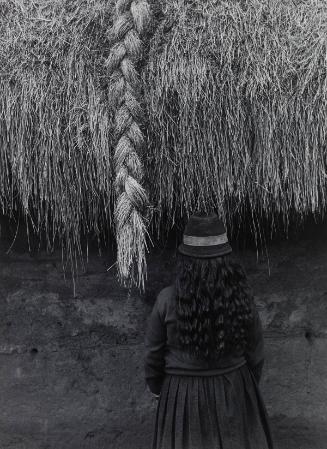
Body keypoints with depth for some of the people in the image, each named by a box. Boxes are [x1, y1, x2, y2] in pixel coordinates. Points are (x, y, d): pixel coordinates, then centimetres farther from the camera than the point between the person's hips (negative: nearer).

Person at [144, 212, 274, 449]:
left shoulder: (167, 300, -21)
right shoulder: (242, 298, -17)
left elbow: (153, 352, -8)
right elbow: (255, 352, -4)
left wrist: (155, 386, 11)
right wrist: (250, 384, 15)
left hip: (183, 395, -1)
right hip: (235, 392, 1)